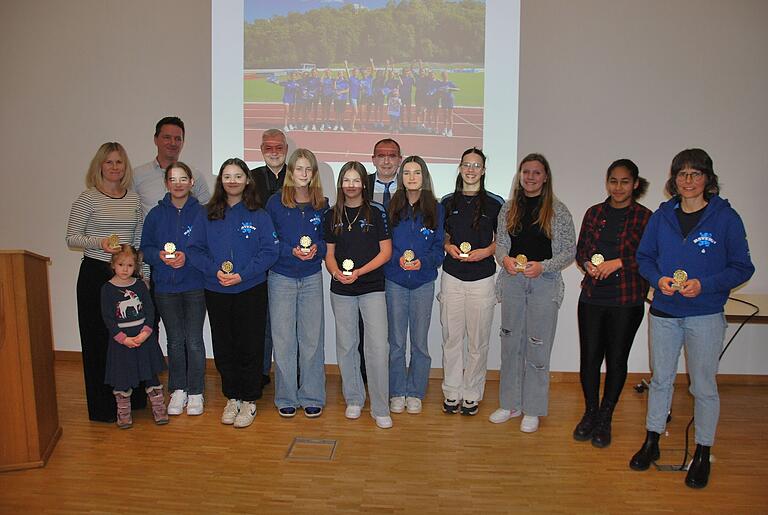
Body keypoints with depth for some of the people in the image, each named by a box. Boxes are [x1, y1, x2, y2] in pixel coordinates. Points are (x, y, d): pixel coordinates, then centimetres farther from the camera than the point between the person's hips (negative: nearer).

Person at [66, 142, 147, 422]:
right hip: (95, 274, -4)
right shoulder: (88, 198, -4)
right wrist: (99, 242, -21)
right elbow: (71, 238, -3)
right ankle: (103, 406, 15)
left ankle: (131, 396, 23)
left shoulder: (134, 199, 9)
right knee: (100, 338, 3)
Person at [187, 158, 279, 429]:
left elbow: (270, 251, -8)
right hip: (216, 292, 3)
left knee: (250, 346, 4)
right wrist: (214, 271, -14)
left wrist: (242, 275, -17)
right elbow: (195, 249, 2)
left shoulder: (259, 215, -3)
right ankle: (231, 398, 27)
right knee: (223, 346, 11)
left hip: (250, 290, -2)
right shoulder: (207, 215, 5)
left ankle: (248, 401, 19)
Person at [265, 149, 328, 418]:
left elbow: (329, 241, 8)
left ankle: (312, 396, 18)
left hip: (312, 278, 2)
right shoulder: (275, 203, -1)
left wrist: (316, 248, -13)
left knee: (313, 338, 4)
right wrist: (292, 251, -17)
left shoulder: (322, 205, 4)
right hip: (281, 277, -1)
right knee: (283, 338, 3)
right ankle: (286, 397, 18)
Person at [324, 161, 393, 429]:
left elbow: (386, 251, -3)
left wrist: (359, 272, -14)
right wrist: (336, 272, -10)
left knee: (378, 347, -7)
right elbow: (330, 253, 12)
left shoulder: (377, 212, -1)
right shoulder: (332, 215, 8)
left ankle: (380, 409, 3)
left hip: (372, 288, -3)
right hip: (341, 290, 3)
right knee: (346, 345, 10)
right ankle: (354, 399, 26)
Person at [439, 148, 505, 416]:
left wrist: (486, 251, -12)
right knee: (451, 337, 6)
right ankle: (451, 392, 20)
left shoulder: (495, 203, 1)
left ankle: (472, 394, 19)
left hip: (482, 278, -2)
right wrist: (448, 247, -4)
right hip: (452, 276, 2)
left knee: (478, 340, 4)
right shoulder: (448, 202, 8)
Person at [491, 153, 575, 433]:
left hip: (544, 284, -3)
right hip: (512, 282, 3)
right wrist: (505, 259, -10)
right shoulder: (509, 208, 7)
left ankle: (533, 409, 17)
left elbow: (570, 251, -2)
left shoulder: (558, 210, -2)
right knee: (510, 343, 11)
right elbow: (499, 243, 11)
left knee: (538, 347, 2)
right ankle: (510, 403, 25)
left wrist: (542, 266, -16)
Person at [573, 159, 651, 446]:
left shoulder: (645, 217, -2)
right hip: (592, 297, 3)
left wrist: (618, 263, -17)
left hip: (627, 301, -2)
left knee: (617, 359, 7)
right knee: (589, 356, 6)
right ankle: (590, 412, 25)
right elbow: (580, 250, 12)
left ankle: (605, 418, 24)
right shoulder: (594, 213, 9)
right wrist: (588, 265, -8)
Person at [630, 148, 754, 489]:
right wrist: (658, 279, -11)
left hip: (705, 314, -3)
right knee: (661, 379, 15)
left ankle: (702, 454, 24)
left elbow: (742, 267, -4)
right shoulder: (662, 215, 2)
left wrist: (704, 285, -19)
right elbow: (644, 257, 9)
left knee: (704, 386, 6)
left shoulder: (725, 217, -6)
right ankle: (651, 442, 30)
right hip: (664, 312, 3)